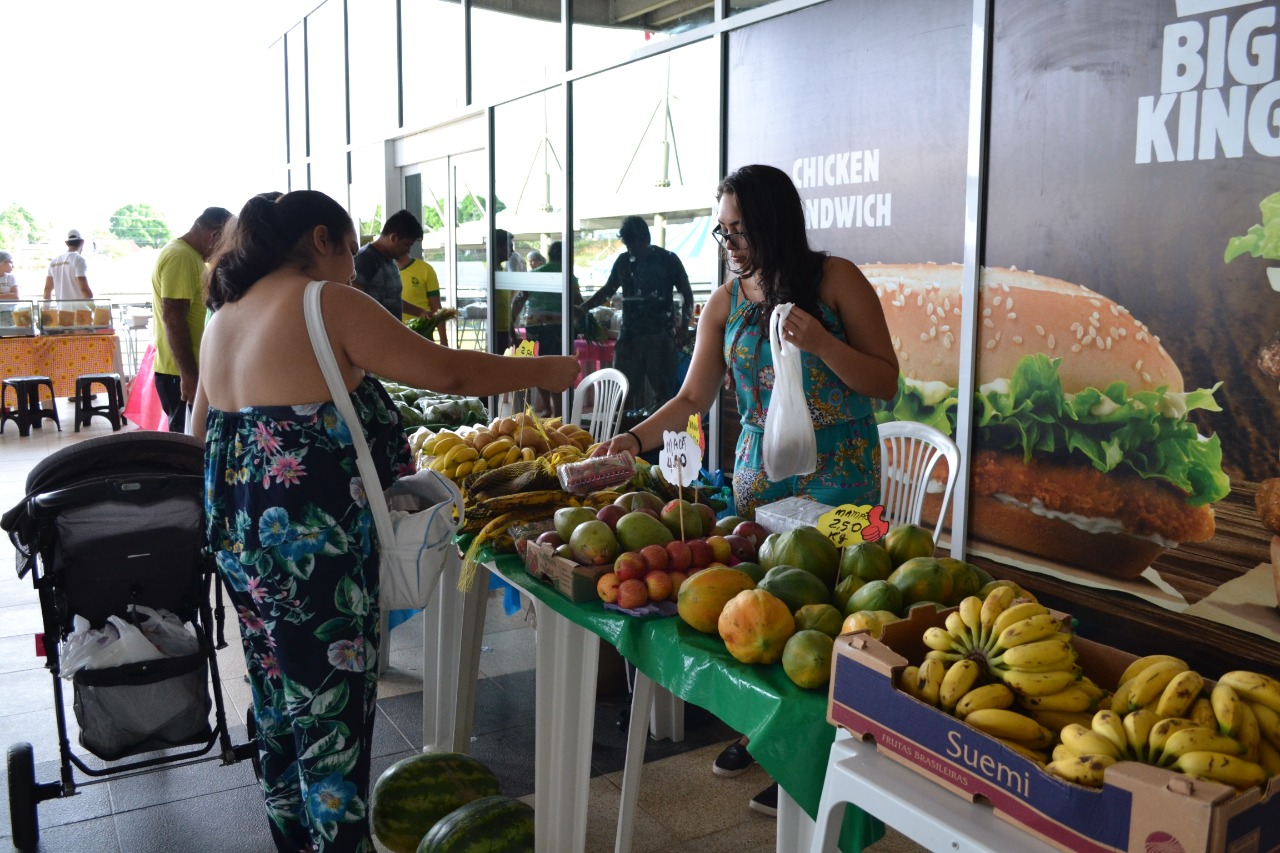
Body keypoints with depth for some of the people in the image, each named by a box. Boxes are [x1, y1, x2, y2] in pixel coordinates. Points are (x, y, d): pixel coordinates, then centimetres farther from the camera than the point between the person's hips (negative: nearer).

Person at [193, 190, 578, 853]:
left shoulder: (225, 315, 12)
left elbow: (204, 430, 20)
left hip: (240, 540, 9)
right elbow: (447, 371, -12)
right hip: (313, 546, -9)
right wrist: (545, 371, -2)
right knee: (332, 715, 3)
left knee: (279, 700, 20)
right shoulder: (326, 303, -12)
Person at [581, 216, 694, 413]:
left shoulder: (668, 260, 0)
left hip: (660, 335, -3)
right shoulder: (623, 261, 9)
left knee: (663, 390, -1)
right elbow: (607, 290, 20)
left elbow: (687, 295, 3)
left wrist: (684, 325, -10)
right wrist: (582, 308, 7)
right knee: (622, 389, 1)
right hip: (629, 334, 3)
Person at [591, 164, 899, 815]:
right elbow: (693, 398, 5)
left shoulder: (835, 279, -7)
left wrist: (821, 342, -21)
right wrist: (637, 437, -10)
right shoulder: (726, 302, 4)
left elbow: (886, 381, -7)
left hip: (836, 465, -4)